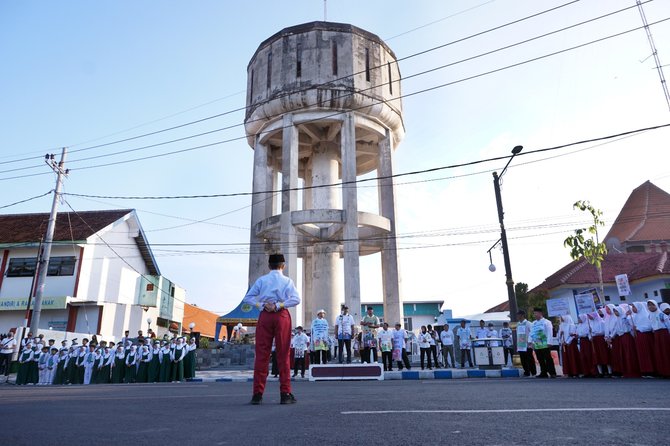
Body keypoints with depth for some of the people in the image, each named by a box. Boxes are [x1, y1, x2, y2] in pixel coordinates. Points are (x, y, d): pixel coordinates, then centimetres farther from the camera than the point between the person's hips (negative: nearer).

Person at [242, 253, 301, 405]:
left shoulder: (261, 280, 6)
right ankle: (285, 394, 3)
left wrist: (261, 305, -7)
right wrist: (278, 305, -10)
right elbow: (296, 299, -11)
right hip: (282, 316, -1)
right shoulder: (287, 281, 2)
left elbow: (248, 297, -1)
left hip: (264, 316, 1)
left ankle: (257, 394, 4)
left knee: (261, 355, 4)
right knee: (283, 355, 3)